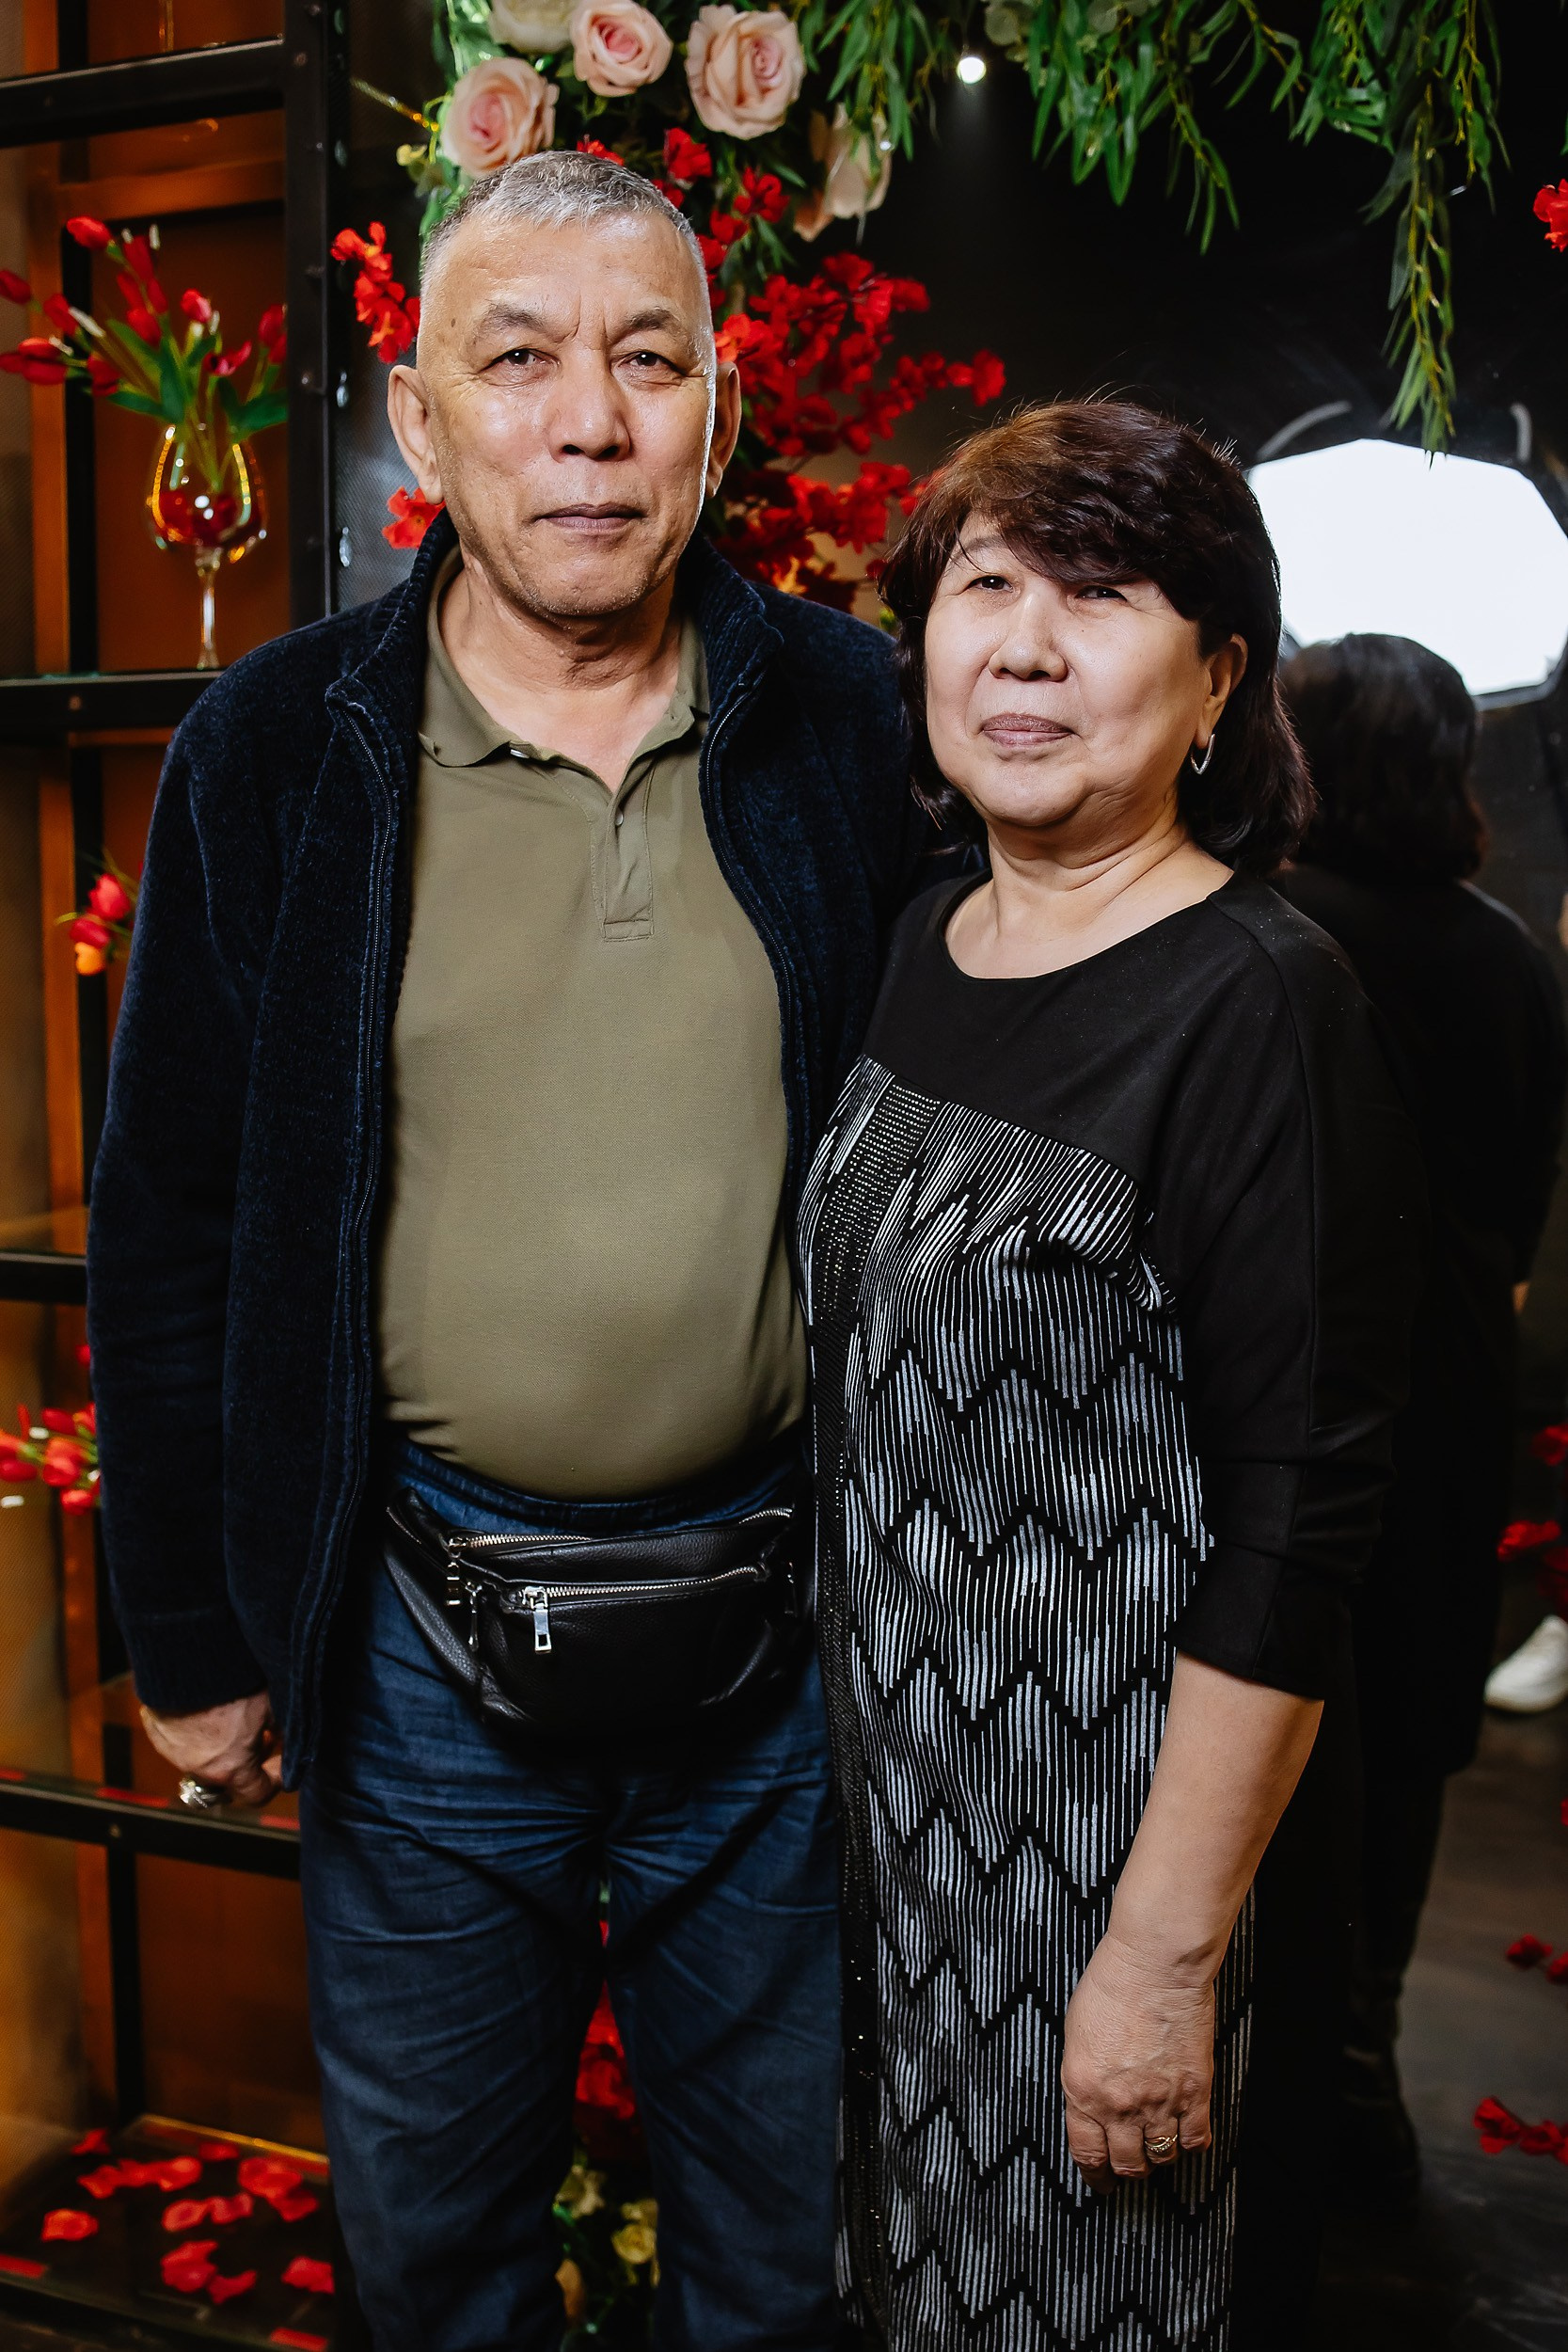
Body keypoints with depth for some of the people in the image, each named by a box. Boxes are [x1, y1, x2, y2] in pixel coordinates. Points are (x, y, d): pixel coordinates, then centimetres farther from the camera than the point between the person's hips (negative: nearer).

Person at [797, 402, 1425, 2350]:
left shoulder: (1257, 1005, -19)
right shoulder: (919, 956, 2)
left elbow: (1293, 1534, -20)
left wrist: (1167, 1956, -18)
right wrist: (852, 1750, 13)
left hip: (1136, 1815, -6)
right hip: (900, 1790, 7)